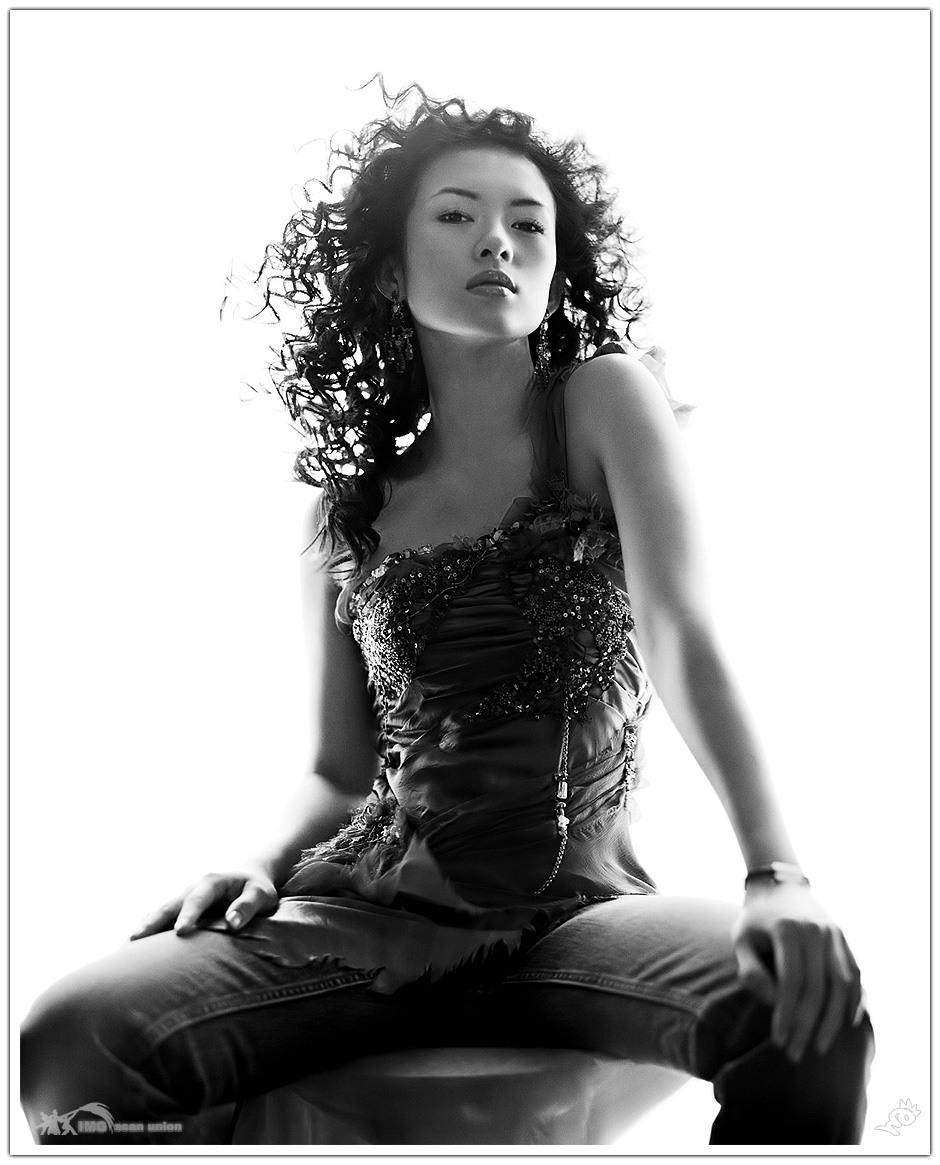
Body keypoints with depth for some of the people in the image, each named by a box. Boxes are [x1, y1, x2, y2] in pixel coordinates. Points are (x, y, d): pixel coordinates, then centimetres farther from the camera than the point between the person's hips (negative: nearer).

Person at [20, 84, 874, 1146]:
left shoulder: (605, 400, 3)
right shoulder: (345, 510, 11)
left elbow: (681, 636, -11)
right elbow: (339, 768, 14)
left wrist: (773, 873, -25)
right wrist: (263, 863, -8)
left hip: (579, 907, -1)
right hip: (374, 908, 2)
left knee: (808, 1010, -32)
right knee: (68, 1040, -23)